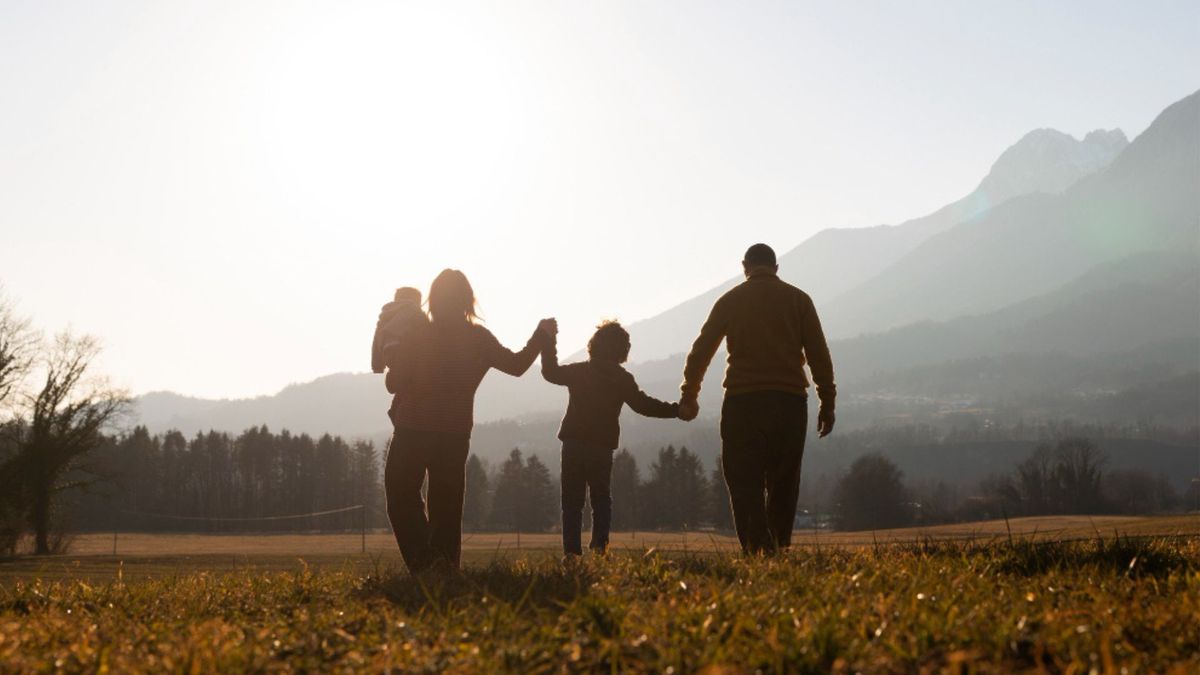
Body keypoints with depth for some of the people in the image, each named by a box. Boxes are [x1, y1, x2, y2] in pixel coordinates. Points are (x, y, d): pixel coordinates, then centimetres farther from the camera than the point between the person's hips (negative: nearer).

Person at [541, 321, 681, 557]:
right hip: (603, 446, -1)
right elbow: (643, 404, -6)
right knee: (601, 498, 13)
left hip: (573, 444, 1)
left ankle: (572, 550, -3)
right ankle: (599, 544, -4)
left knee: (572, 501, 5)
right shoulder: (622, 379, -2)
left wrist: (548, 344, 28)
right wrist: (676, 409, 0)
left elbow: (551, 372, 17)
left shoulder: (578, 371, 2)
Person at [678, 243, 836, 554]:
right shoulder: (798, 299, 8)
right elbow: (819, 355, 4)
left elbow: (701, 350, 10)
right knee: (783, 483, 11)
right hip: (790, 401, 1)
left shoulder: (730, 300, 7)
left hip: (742, 403, -1)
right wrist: (827, 403, 9)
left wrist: (689, 396, 22)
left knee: (744, 482, -2)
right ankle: (779, 550, 12)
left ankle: (758, 550, -18)